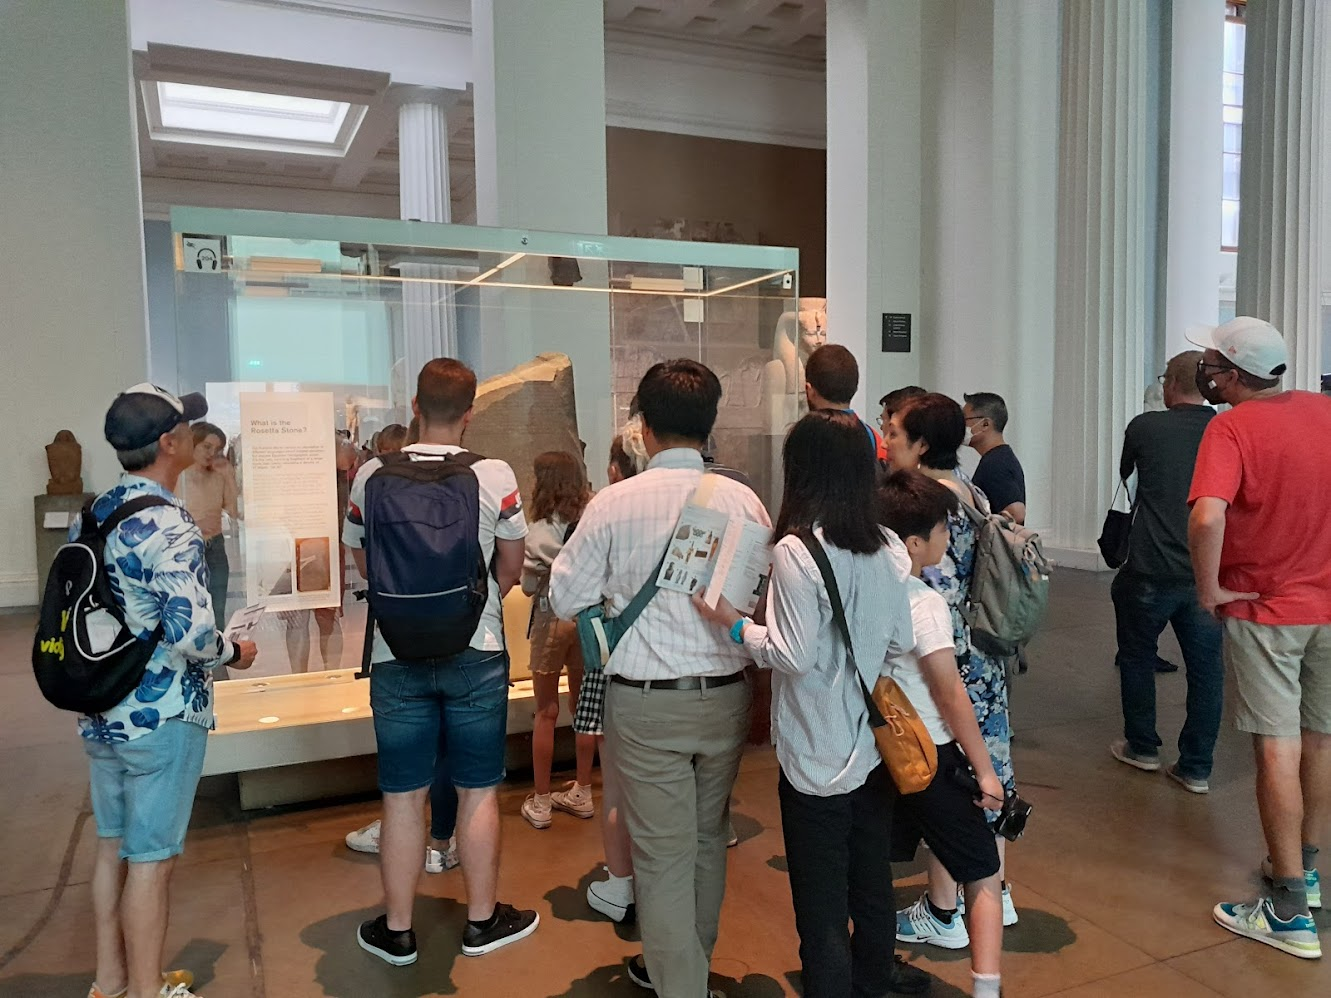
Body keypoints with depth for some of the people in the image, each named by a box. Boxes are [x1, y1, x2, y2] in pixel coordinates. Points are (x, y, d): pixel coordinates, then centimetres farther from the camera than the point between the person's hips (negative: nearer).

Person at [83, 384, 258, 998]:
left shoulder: (91, 517, 4)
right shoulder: (170, 528, -22)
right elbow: (192, 634, -28)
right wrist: (235, 654, -8)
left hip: (99, 714, 8)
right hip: (161, 717, -8)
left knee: (112, 844, 19)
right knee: (151, 858, 5)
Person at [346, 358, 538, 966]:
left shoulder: (372, 475, -5)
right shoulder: (495, 476, -10)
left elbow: (360, 558, 10)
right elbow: (512, 568, 1)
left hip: (397, 654, 1)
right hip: (476, 652, -1)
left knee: (402, 796, 11)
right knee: (478, 792, 12)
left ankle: (397, 932, 25)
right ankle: (482, 921, 26)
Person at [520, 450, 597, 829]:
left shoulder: (541, 531, -14)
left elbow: (529, 584, -8)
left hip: (553, 619, -3)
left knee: (546, 712, 7)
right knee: (583, 706, 14)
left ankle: (540, 802, 15)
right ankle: (582, 793, 26)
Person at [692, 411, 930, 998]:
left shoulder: (795, 551, -20)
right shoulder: (887, 548, -2)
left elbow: (795, 657, -21)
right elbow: (901, 641, 6)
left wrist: (737, 626, -8)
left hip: (816, 757, -7)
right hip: (874, 745, 7)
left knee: (821, 897, 10)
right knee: (871, 877, 25)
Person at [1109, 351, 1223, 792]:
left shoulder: (1145, 427, -7)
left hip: (1151, 570, -2)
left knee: (1137, 656, 16)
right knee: (1206, 667, 10)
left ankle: (1142, 747, 26)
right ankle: (1196, 768, 15)